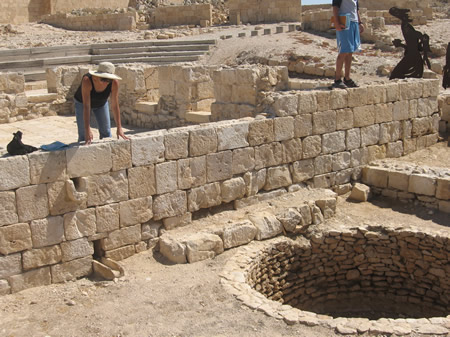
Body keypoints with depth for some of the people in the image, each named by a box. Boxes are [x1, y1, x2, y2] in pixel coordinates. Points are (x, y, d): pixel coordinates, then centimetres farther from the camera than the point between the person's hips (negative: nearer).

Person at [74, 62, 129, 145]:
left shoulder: (114, 82, -33)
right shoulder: (87, 80, -40)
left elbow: (115, 106, -27)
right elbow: (86, 106, -40)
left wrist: (119, 128, -29)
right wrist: (87, 130, -43)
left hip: (101, 103, 3)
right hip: (82, 103, -3)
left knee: (106, 132, 1)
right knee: (83, 134, -9)